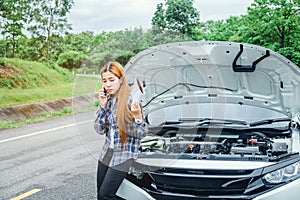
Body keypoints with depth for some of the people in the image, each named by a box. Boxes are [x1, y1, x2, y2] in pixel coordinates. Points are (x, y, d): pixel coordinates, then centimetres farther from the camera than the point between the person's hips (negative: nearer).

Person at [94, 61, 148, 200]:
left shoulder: (130, 100, -15)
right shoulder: (108, 100, 5)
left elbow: (140, 134, -13)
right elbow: (99, 130, 3)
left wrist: (138, 117, -32)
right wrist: (102, 106, -8)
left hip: (125, 156, -7)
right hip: (107, 152, 7)